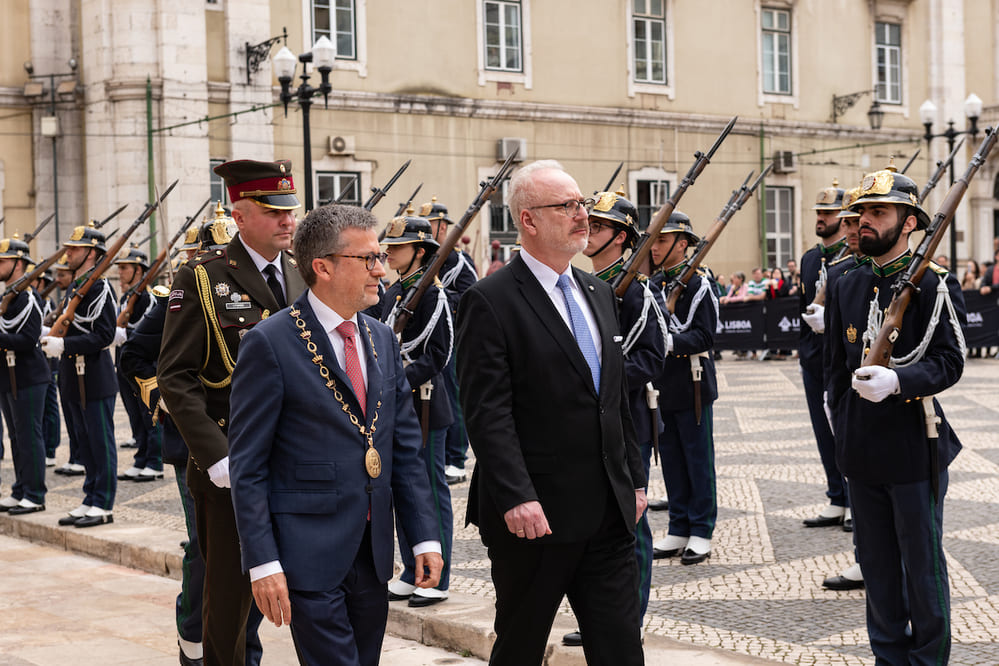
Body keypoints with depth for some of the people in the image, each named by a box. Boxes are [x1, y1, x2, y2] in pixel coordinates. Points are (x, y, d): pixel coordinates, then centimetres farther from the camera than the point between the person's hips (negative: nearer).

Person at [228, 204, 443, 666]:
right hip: (310, 555, -6)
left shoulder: (382, 339, 11)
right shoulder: (270, 343, -10)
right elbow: (247, 467, -10)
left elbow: (406, 448, 13)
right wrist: (263, 562, -15)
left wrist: (423, 537, 7)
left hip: (373, 556, 7)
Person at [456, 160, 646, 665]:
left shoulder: (597, 292, 14)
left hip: (609, 511, 7)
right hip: (535, 516, -6)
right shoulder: (490, 301, -10)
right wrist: (516, 499, -24)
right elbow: (487, 413, -17)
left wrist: (634, 479, 16)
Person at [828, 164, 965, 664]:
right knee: (876, 564, 15)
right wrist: (842, 428, 14)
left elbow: (949, 362, -15)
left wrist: (897, 381, -31)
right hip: (862, 450, 6)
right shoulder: (849, 286, 9)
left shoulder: (934, 285, -8)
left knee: (922, 566, 5)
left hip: (914, 450, -5)